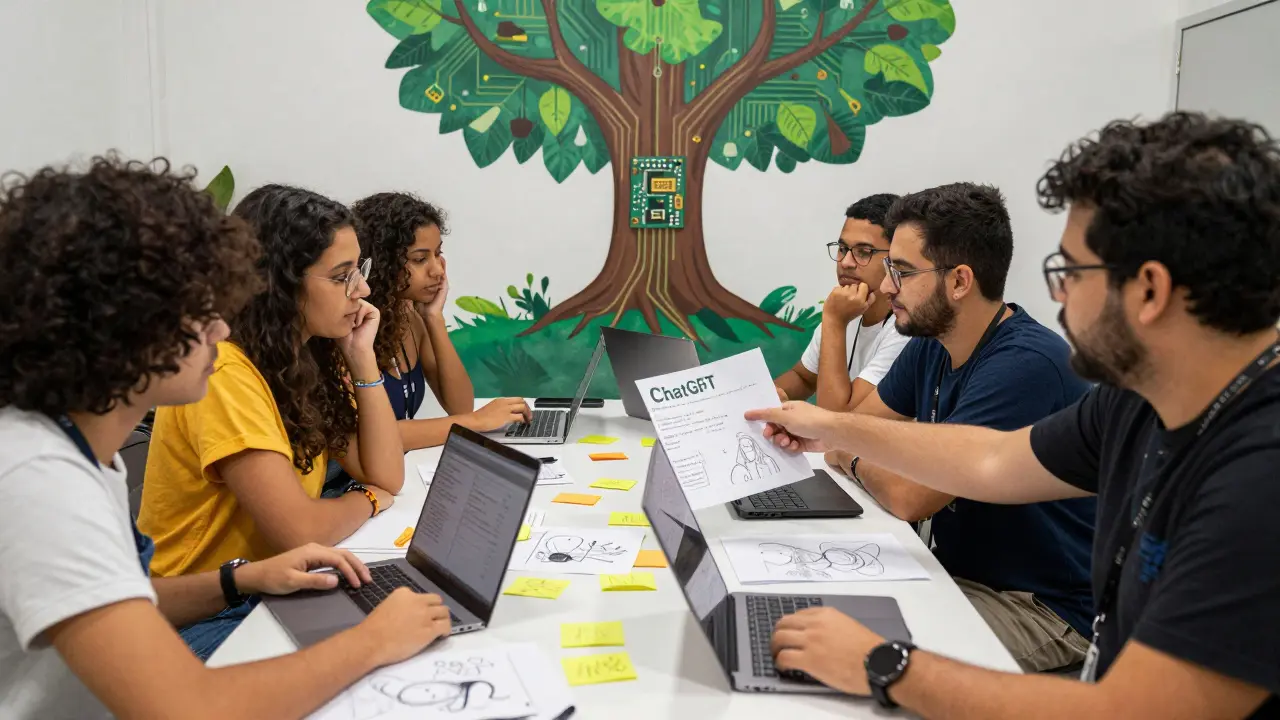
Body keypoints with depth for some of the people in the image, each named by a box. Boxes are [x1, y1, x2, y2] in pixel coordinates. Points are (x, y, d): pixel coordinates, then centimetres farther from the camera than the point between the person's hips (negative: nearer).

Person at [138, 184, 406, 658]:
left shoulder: (312, 356, 2)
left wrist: (361, 357, -7)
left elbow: (387, 477, 0)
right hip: (200, 617, -7)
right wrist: (367, 500, -7)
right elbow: (302, 531, -29)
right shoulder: (223, 373, -24)